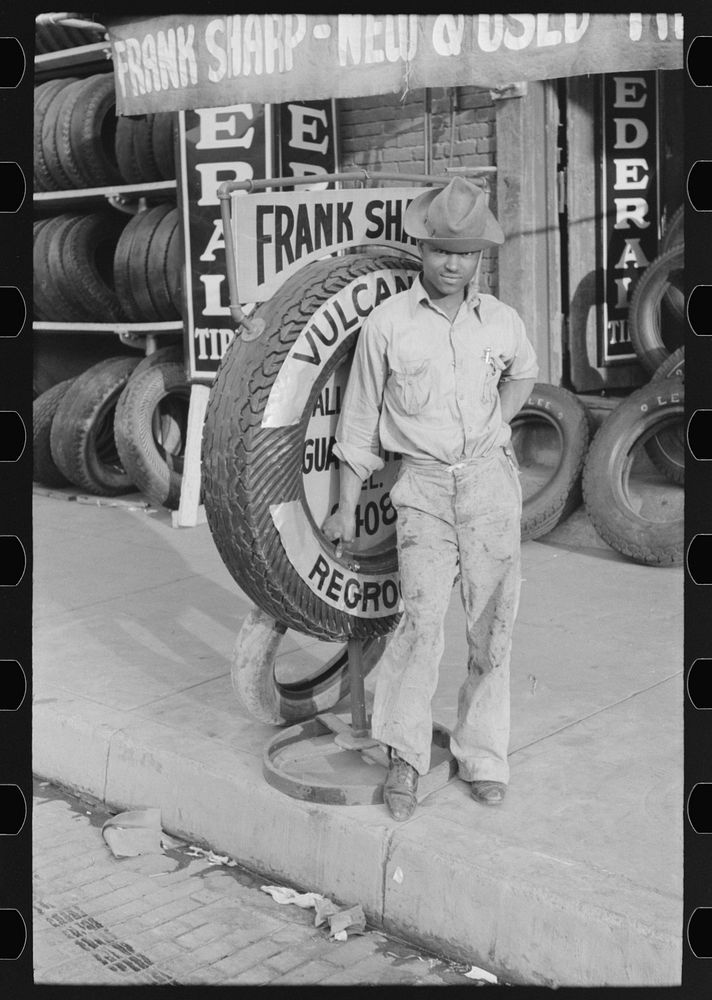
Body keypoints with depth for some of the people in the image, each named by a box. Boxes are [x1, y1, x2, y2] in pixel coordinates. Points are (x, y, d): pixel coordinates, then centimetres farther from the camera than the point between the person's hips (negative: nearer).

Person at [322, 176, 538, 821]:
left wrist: (499, 424, 12)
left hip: (491, 479, 3)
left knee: (492, 625, 4)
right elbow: (360, 420, 4)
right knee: (423, 617, -18)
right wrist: (347, 508, 5)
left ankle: (483, 756, 18)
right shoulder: (387, 323, -2)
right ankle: (405, 755, -3)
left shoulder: (501, 321, 5)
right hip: (423, 483, -2)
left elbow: (524, 373, 29)